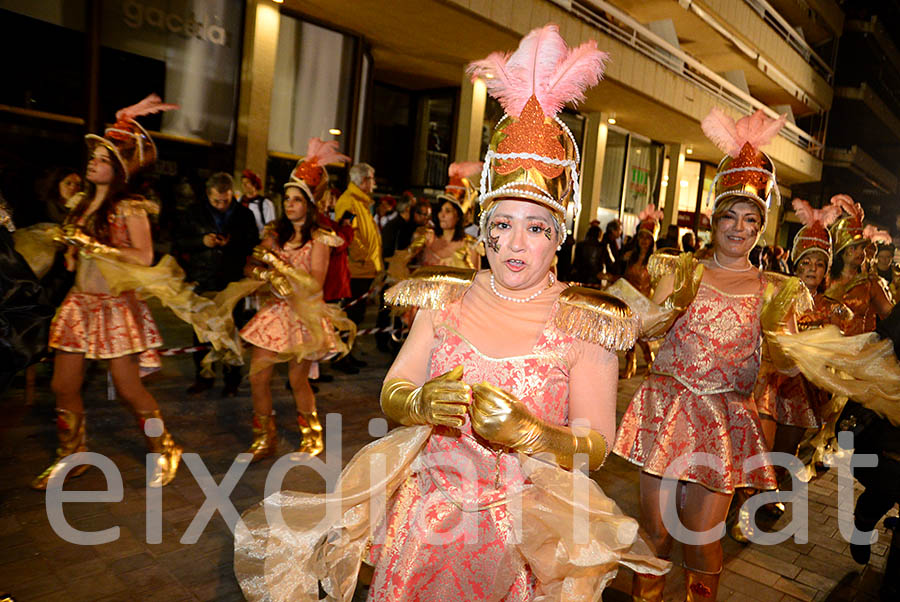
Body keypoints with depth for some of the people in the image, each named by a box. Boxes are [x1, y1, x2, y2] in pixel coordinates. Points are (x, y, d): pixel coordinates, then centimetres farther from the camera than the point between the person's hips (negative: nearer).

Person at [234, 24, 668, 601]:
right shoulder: (446, 301, -1)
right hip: (425, 513, 2)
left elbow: (596, 444, -9)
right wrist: (421, 404, -22)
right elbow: (391, 393, 0)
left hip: (519, 532, -2)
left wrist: (528, 432, -27)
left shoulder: (583, 326, -9)